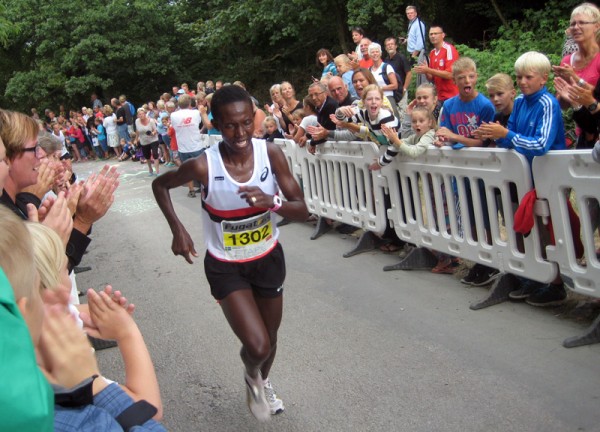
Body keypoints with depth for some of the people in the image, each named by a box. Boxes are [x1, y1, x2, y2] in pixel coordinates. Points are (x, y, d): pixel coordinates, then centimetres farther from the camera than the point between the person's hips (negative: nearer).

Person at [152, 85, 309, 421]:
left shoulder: (271, 154, -19)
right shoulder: (204, 166, -25)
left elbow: (303, 211, -17)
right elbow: (160, 185, -4)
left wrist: (272, 203, -37)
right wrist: (178, 229, -15)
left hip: (269, 258, 3)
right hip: (226, 266, -3)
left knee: (270, 337, 20)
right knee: (257, 346, -14)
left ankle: (263, 383, 56)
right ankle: (252, 377, 26)